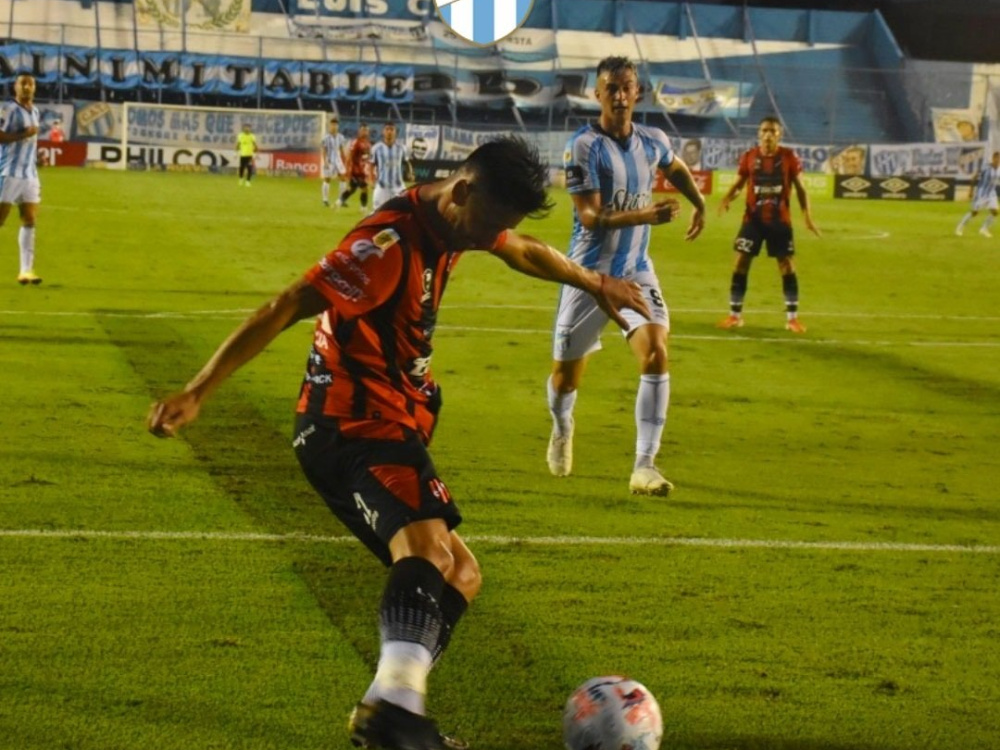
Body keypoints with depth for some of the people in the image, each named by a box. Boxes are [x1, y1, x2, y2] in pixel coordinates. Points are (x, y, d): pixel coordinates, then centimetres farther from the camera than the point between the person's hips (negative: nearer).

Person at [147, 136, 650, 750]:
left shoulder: (455, 222, 8)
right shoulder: (391, 245, -22)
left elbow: (525, 253, 31)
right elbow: (285, 309, -26)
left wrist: (595, 284, 45)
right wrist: (197, 394, -30)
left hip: (389, 427, 11)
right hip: (355, 428, -11)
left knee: (459, 576, 13)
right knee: (429, 549, -33)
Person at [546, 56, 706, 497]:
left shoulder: (653, 142, 3)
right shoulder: (583, 146, -14)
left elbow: (676, 168, 29)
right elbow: (591, 217, -22)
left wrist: (699, 204, 26)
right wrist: (645, 215, -34)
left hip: (636, 271, 3)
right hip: (589, 273, -3)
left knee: (656, 352, -20)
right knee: (566, 373, 7)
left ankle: (645, 466, -20)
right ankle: (562, 428, 44)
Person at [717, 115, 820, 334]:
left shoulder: (789, 157, -4)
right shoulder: (749, 157, -2)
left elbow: (800, 188, 3)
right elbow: (739, 183, 6)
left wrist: (807, 215, -5)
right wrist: (727, 198, -15)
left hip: (780, 221, -1)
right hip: (753, 219, 1)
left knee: (787, 265, 1)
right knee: (741, 262, -2)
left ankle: (792, 317, 11)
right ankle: (735, 314, 9)